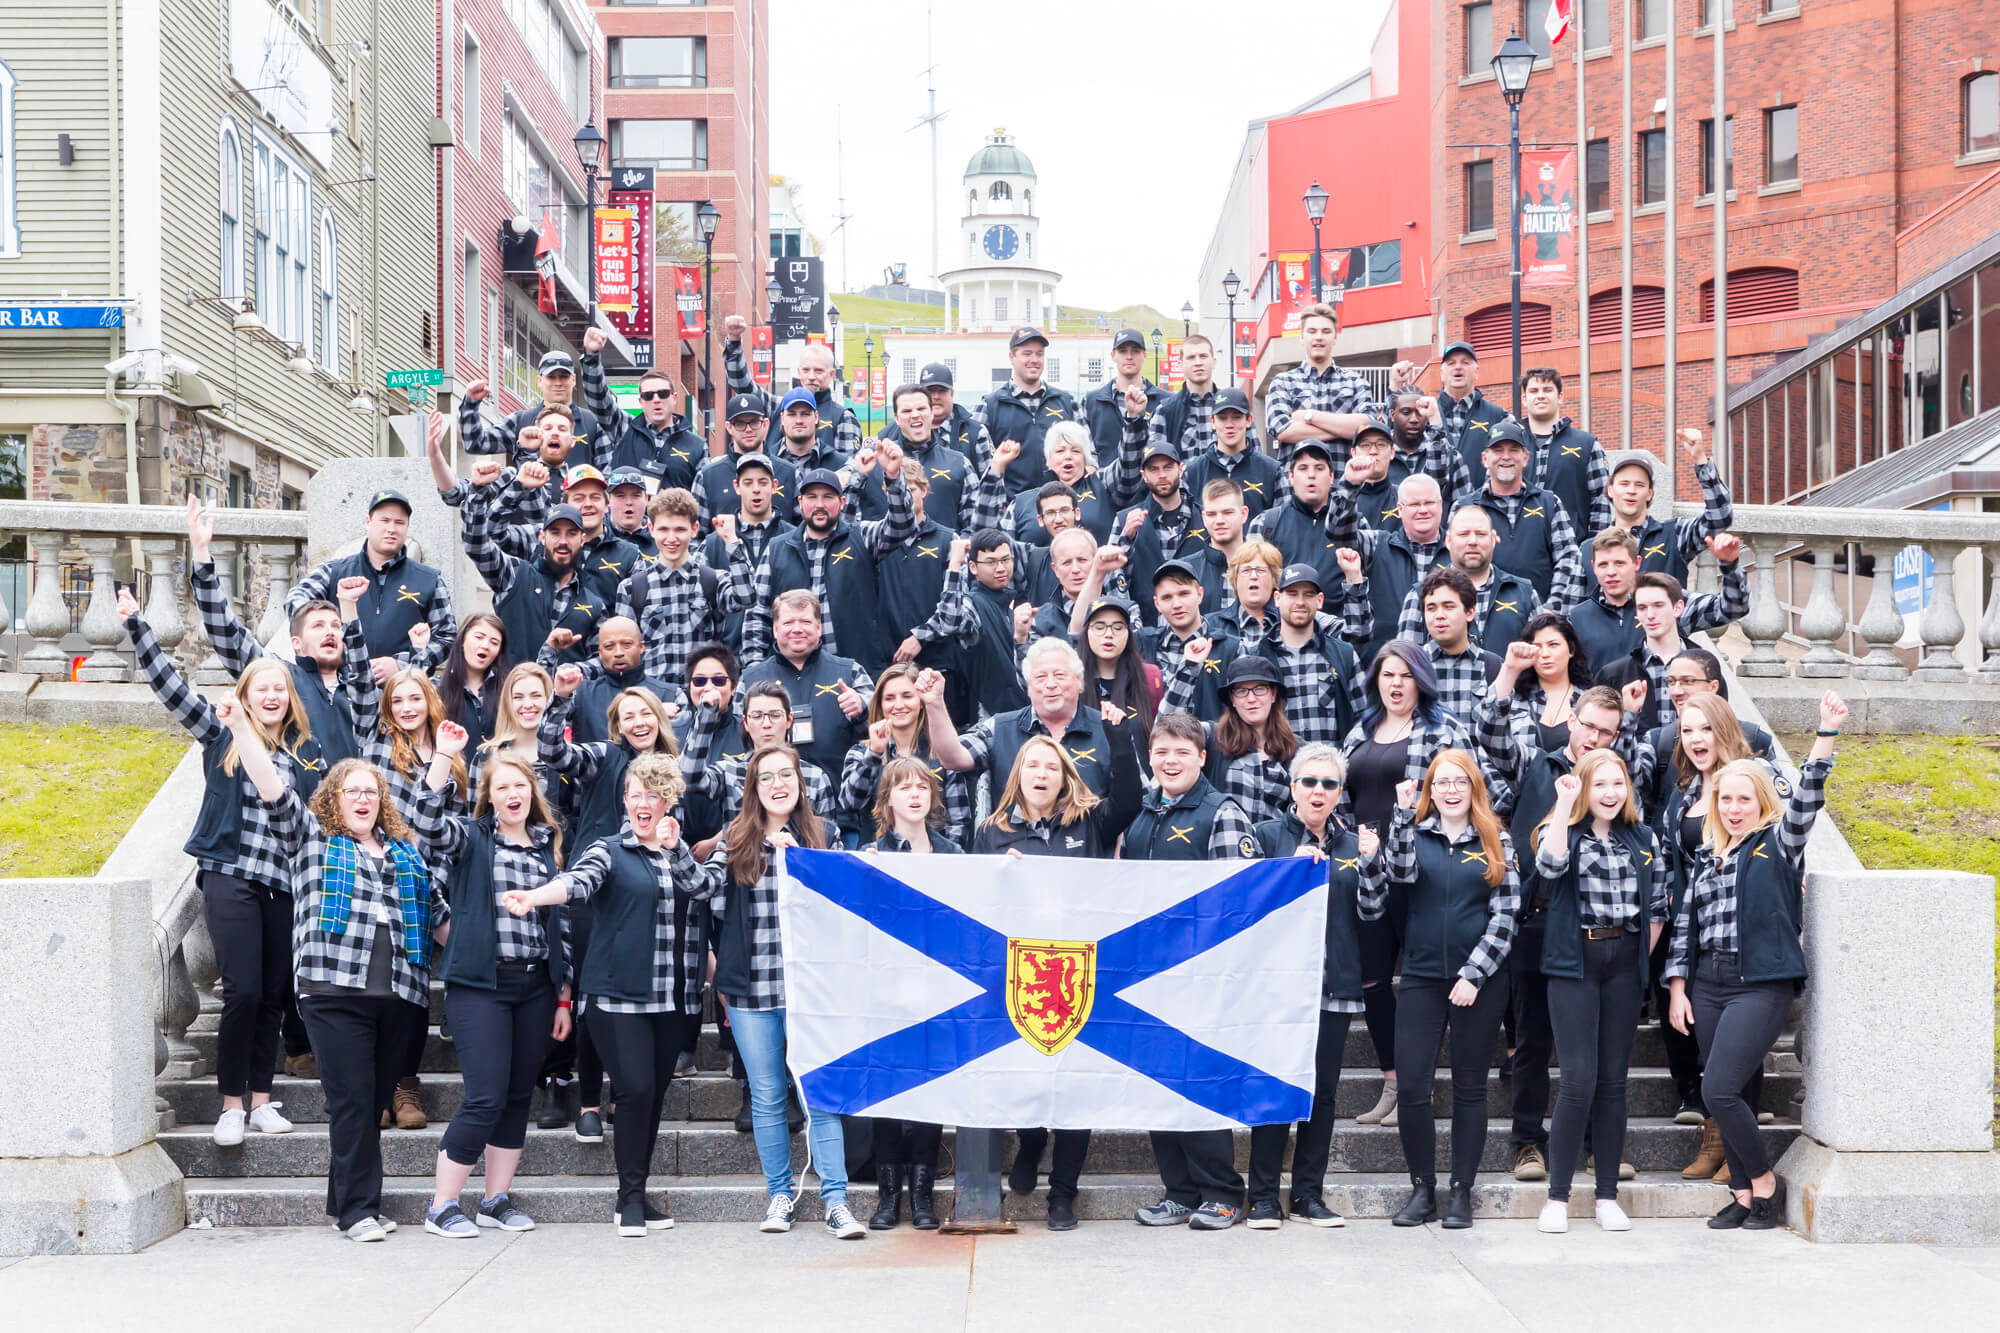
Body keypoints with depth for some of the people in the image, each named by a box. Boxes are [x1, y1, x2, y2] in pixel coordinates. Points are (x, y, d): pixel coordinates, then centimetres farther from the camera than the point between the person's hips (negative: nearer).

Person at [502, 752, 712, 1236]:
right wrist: (534, 897, -38)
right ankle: (629, 1198, -1)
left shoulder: (683, 854, 14)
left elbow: (702, 889, -3)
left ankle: (639, 1196, 16)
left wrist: (675, 847, -16)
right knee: (635, 1090, -12)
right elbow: (577, 882, -19)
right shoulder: (609, 851, 0)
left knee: (656, 1094, 7)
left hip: (674, 997, 4)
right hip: (619, 994, -4)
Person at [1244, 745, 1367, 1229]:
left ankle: (1309, 1194, 13)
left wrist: (1370, 864, -7)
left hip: (1335, 984, 3)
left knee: (1323, 1091, 5)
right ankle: (1264, 1196, 2)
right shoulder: (1268, 835, 4)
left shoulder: (1352, 844, 13)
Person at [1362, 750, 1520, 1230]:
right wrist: (1404, 812, -15)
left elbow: (1505, 916, -1)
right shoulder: (1413, 832, 8)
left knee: (1469, 1087, 5)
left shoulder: (1496, 843, 5)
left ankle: (1461, 1192, 13)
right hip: (1422, 978, 1)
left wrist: (1474, 974, -10)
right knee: (1410, 1086, -5)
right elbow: (1402, 872, -14)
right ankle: (1422, 1187, 9)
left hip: (1480, 980, -1)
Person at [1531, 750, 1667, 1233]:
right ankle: (1557, 1197, -1)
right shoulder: (1563, 832, 1)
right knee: (1579, 1081, -10)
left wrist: (1639, 958, 6)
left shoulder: (1645, 840, 11)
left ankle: (1607, 1197, 12)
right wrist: (1565, 803, -22)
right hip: (1575, 962, -3)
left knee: (1613, 1082, 6)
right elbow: (1550, 866, -23)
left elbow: (1658, 908, 15)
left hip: (1624, 965, 3)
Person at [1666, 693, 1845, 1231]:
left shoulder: (1778, 844, 3)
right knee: (1722, 1096, 6)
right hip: (1707, 985, 6)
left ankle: (1764, 1185, 5)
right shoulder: (1706, 859, 15)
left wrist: (1827, 731, -21)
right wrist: (1677, 988, 9)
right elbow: (1685, 923, 15)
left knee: (1719, 1091, -13)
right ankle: (1743, 1195, 15)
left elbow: (1808, 795, -11)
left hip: (1761, 985, -6)